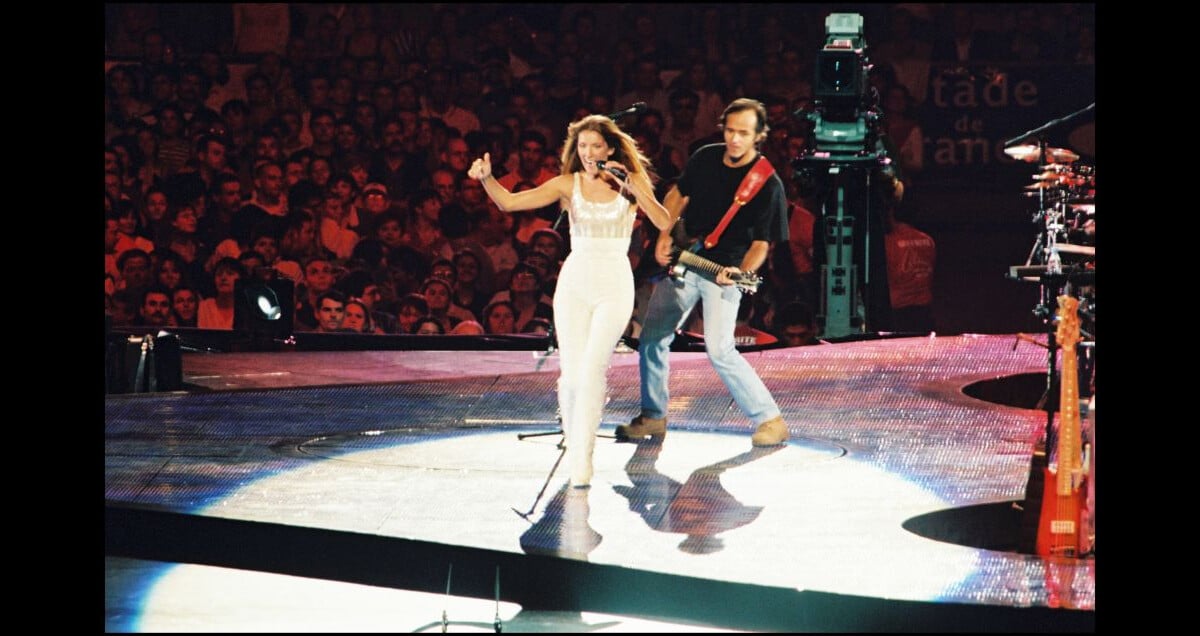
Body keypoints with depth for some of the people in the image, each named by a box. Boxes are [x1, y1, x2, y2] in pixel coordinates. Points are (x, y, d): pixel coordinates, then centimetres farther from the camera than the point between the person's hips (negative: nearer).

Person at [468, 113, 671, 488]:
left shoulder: (630, 183, 2)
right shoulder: (568, 184, 2)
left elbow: (663, 223, -10)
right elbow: (509, 202, -6)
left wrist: (635, 189, -17)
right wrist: (486, 178, -23)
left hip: (615, 287, -2)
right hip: (575, 284, 2)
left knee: (593, 369, -16)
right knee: (571, 374, -2)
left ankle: (582, 459, -16)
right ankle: (573, 446, 19)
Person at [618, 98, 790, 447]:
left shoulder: (767, 184, -15)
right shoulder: (706, 157, 1)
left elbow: (761, 242, -12)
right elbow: (678, 194, 17)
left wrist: (741, 273, -30)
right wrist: (664, 235, 3)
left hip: (724, 272, -6)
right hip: (682, 261, 6)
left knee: (719, 349, -19)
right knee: (652, 338, 8)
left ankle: (770, 420, -8)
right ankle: (653, 417, 25)